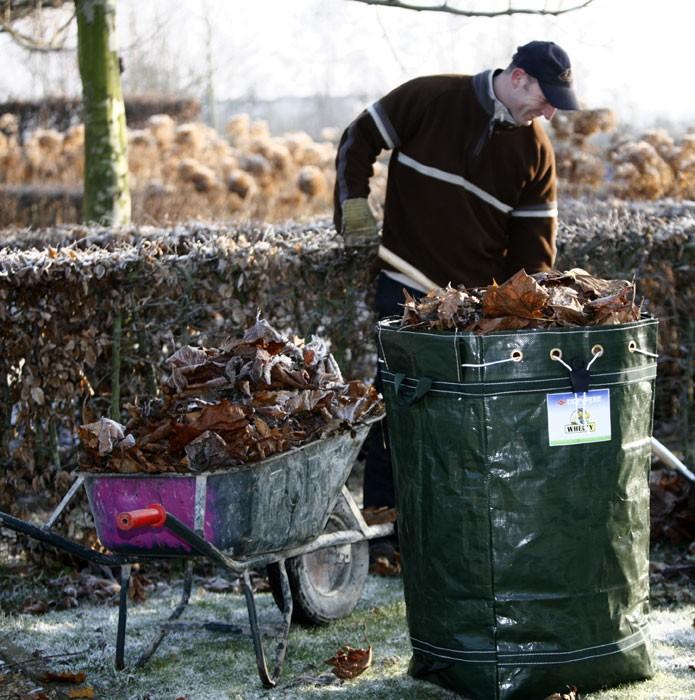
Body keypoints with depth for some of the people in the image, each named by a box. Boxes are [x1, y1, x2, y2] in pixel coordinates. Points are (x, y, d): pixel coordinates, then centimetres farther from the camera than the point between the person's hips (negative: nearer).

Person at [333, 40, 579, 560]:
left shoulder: (535, 149, 0)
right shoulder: (429, 99, -9)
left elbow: (534, 240, 3)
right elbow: (360, 141, 2)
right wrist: (354, 205, -9)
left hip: (481, 300, 3)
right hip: (406, 288, -3)